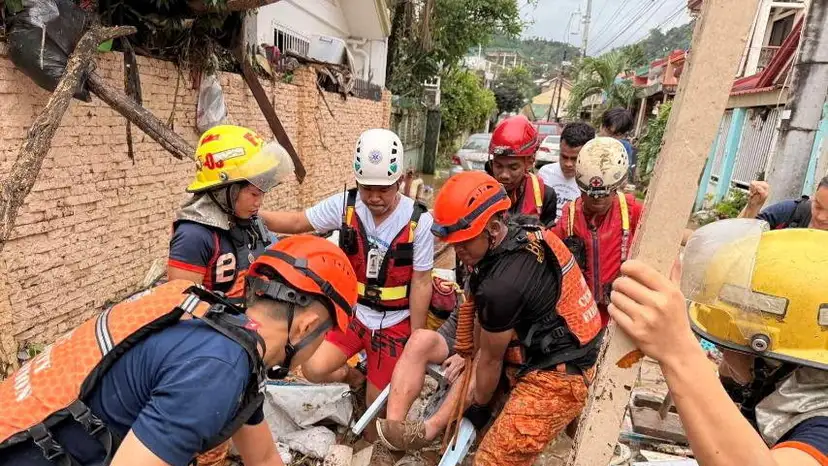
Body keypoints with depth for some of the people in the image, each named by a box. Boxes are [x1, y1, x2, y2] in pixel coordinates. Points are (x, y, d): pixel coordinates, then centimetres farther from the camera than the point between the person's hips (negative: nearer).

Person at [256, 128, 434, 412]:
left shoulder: (418, 221, -19)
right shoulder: (344, 205, -13)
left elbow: (421, 284, -13)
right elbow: (297, 222, -1)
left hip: (394, 322, -2)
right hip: (352, 312, 3)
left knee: (376, 401, 7)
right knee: (314, 369, -15)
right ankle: (352, 376, 19)